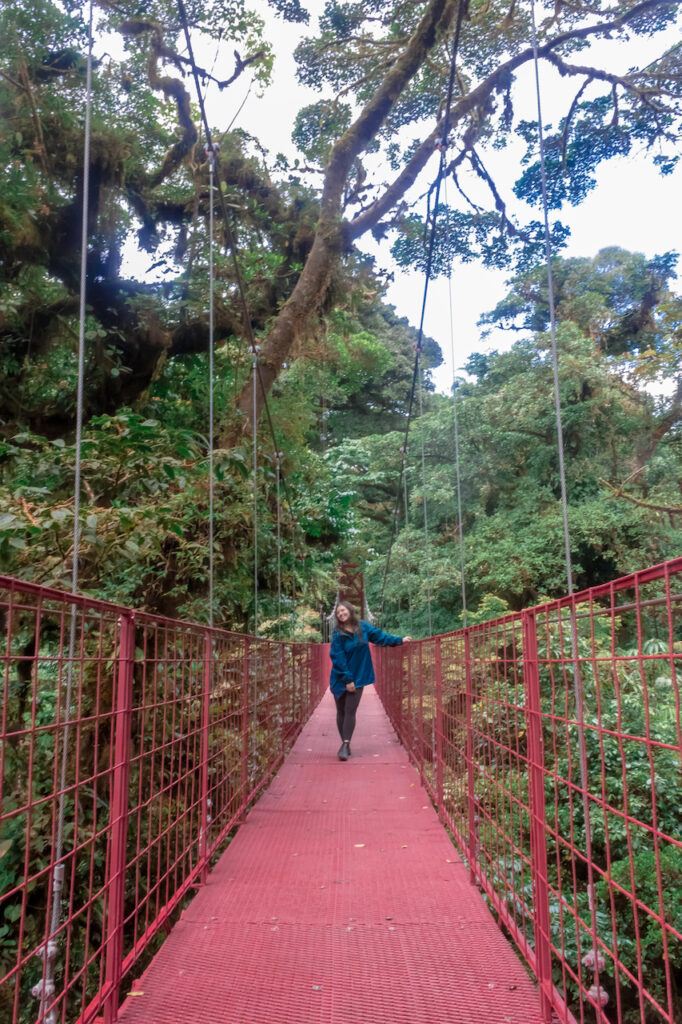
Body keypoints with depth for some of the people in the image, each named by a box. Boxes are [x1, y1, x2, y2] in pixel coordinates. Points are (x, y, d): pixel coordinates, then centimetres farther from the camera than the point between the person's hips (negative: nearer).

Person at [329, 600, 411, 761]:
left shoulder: (363, 626, 0)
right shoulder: (338, 634, -10)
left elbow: (379, 635, 11)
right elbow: (338, 659, -14)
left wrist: (399, 640, 11)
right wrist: (347, 679, -17)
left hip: (358, 677, 1)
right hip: (341, 679, -1)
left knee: (350, 712, -6)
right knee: (341, 712, 5)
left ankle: (345, 745, -6)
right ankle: (345, 744, 15)